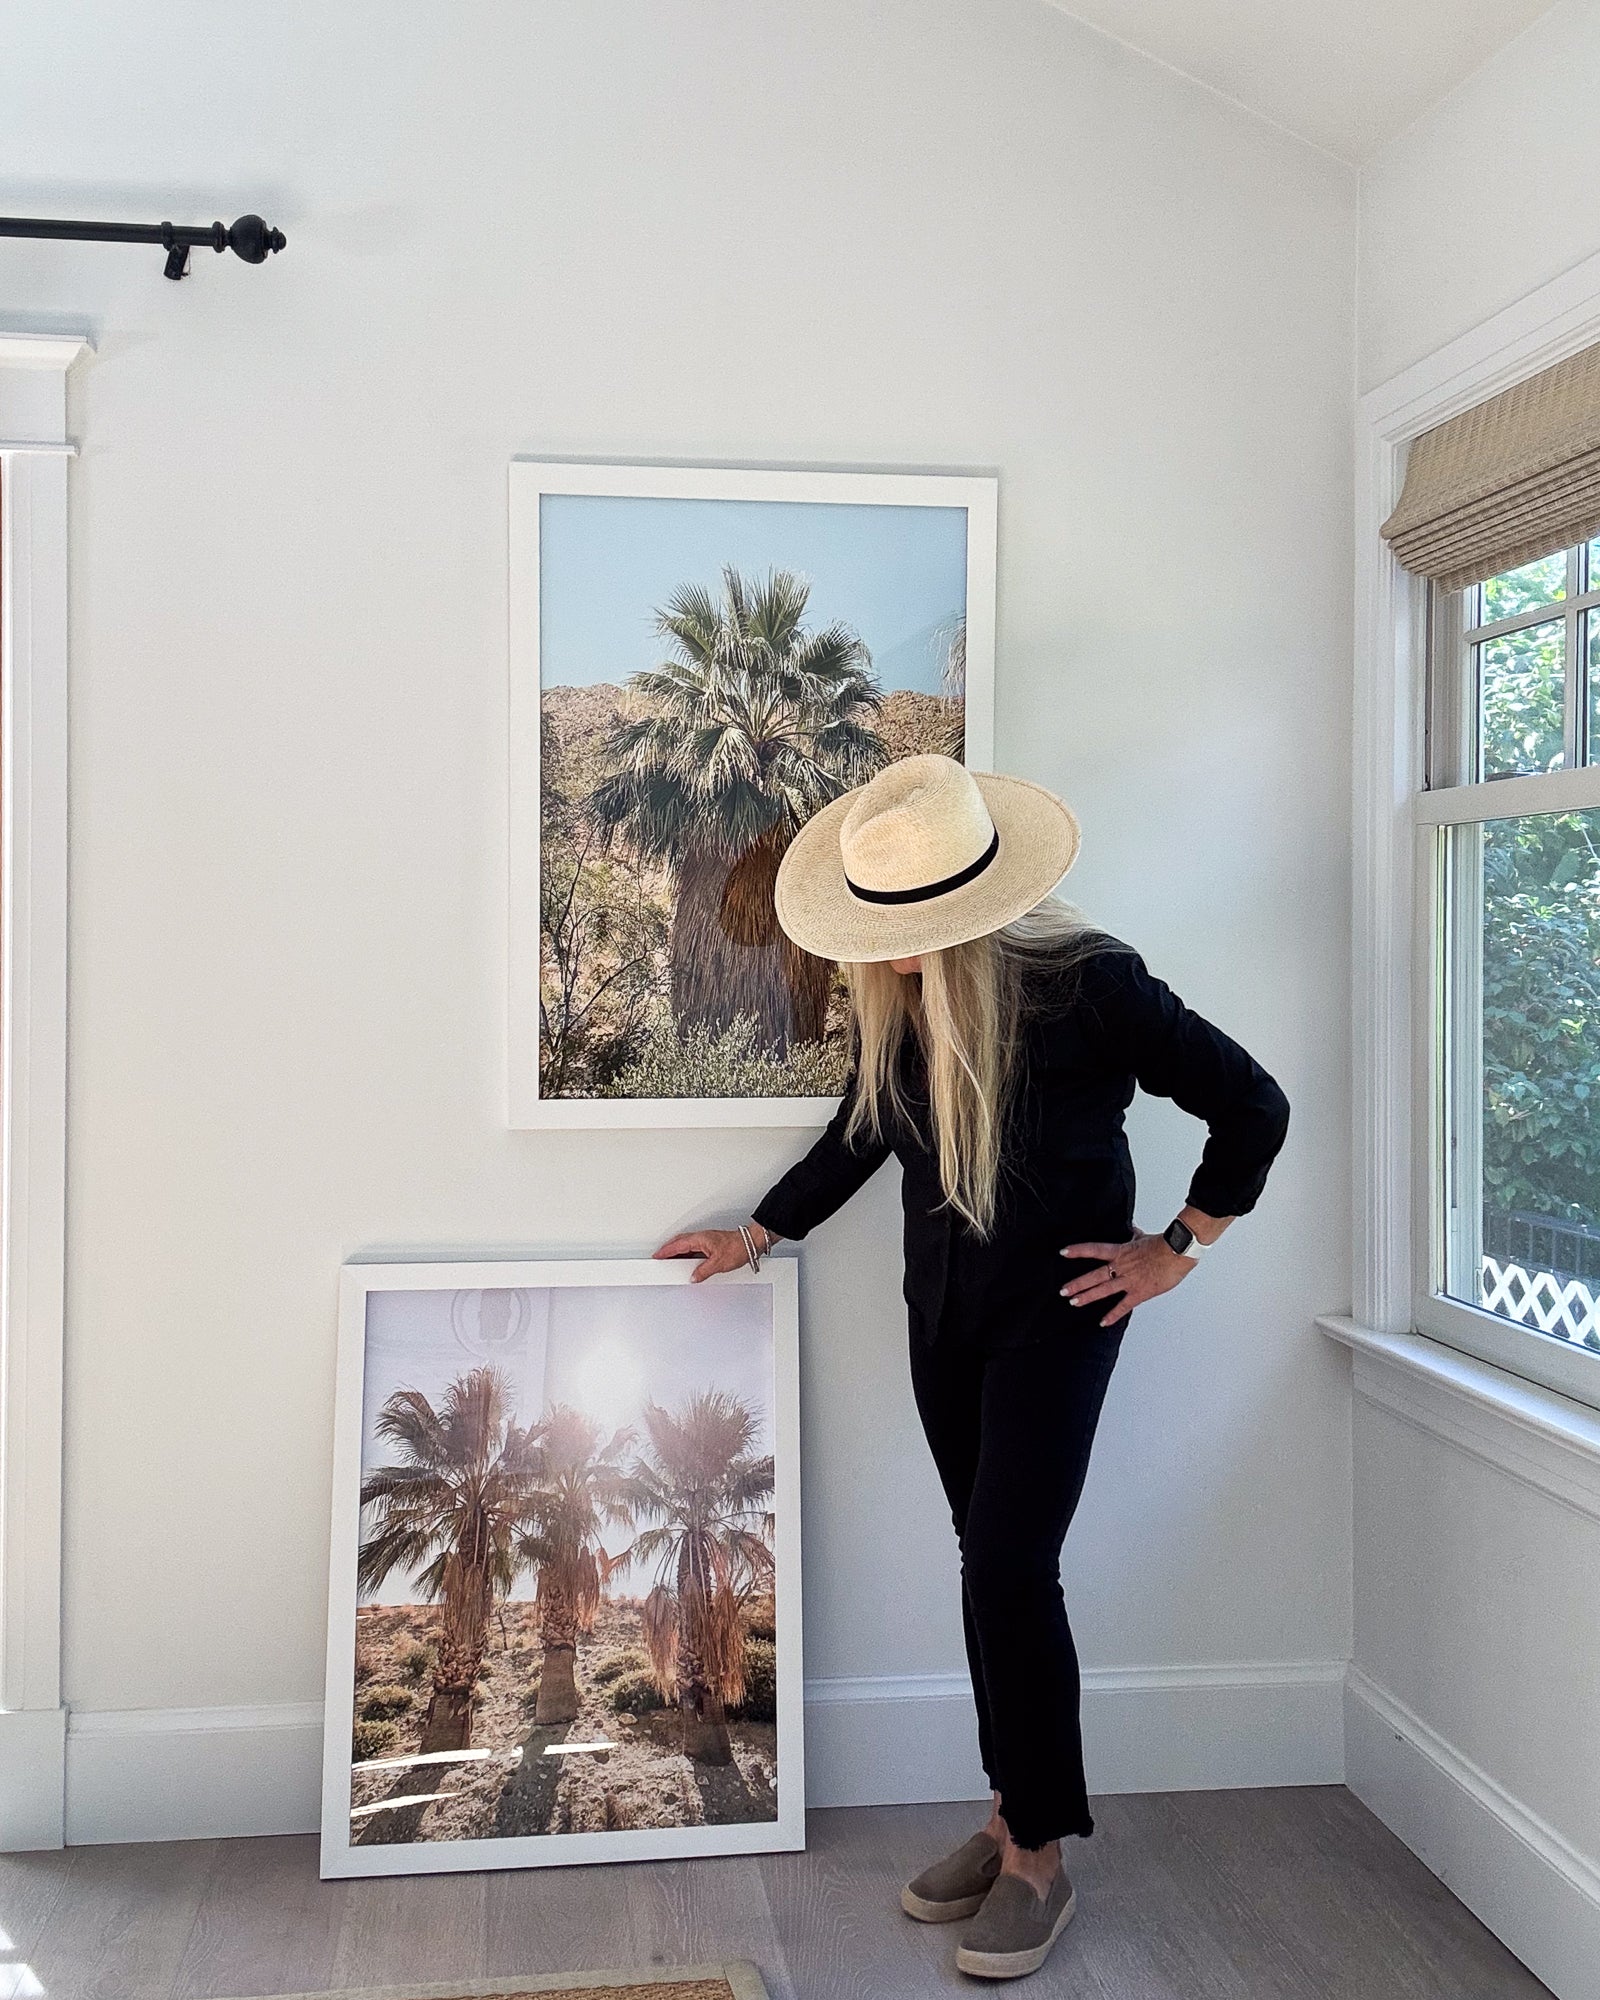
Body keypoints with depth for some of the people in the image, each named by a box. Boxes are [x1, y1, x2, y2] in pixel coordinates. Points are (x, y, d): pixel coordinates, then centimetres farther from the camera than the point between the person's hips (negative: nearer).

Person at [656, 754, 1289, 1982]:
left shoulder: (1087, 981, -22)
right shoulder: (890, 994, -5)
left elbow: (1252, 1107, -15)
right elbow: (860, 1133, 14)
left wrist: (1177, 1249, -8)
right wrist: (757, 1237, 17)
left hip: (1056, 1307, -6)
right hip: (943, 1304, 6)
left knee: (1009, 1566, -10)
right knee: (992, 1561, 12)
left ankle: (1039, 1861, 7)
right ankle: (1012, 1817, 26)